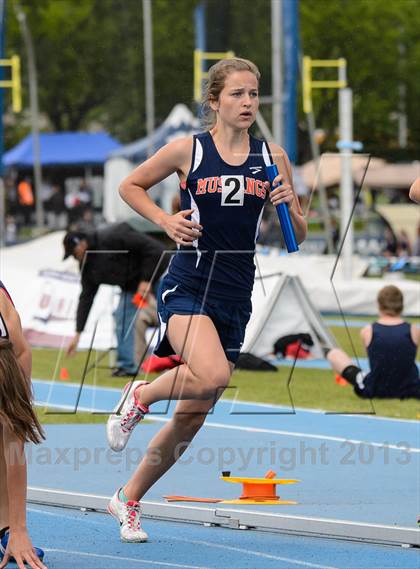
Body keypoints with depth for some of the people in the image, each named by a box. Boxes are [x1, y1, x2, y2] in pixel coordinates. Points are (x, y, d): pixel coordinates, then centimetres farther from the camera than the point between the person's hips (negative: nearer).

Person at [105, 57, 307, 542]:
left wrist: (288, 208, -11)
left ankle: (128, 499, 26)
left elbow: (298, 237, 10)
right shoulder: (187, 150, -4)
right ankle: (140, 395, 0)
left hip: (235, 297, 4)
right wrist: (166, 221, -5)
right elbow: (130, 186, 10)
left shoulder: (272, 157, 5)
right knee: (212, 376, -31)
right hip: (188, 286, -4)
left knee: (192, 417, 8)